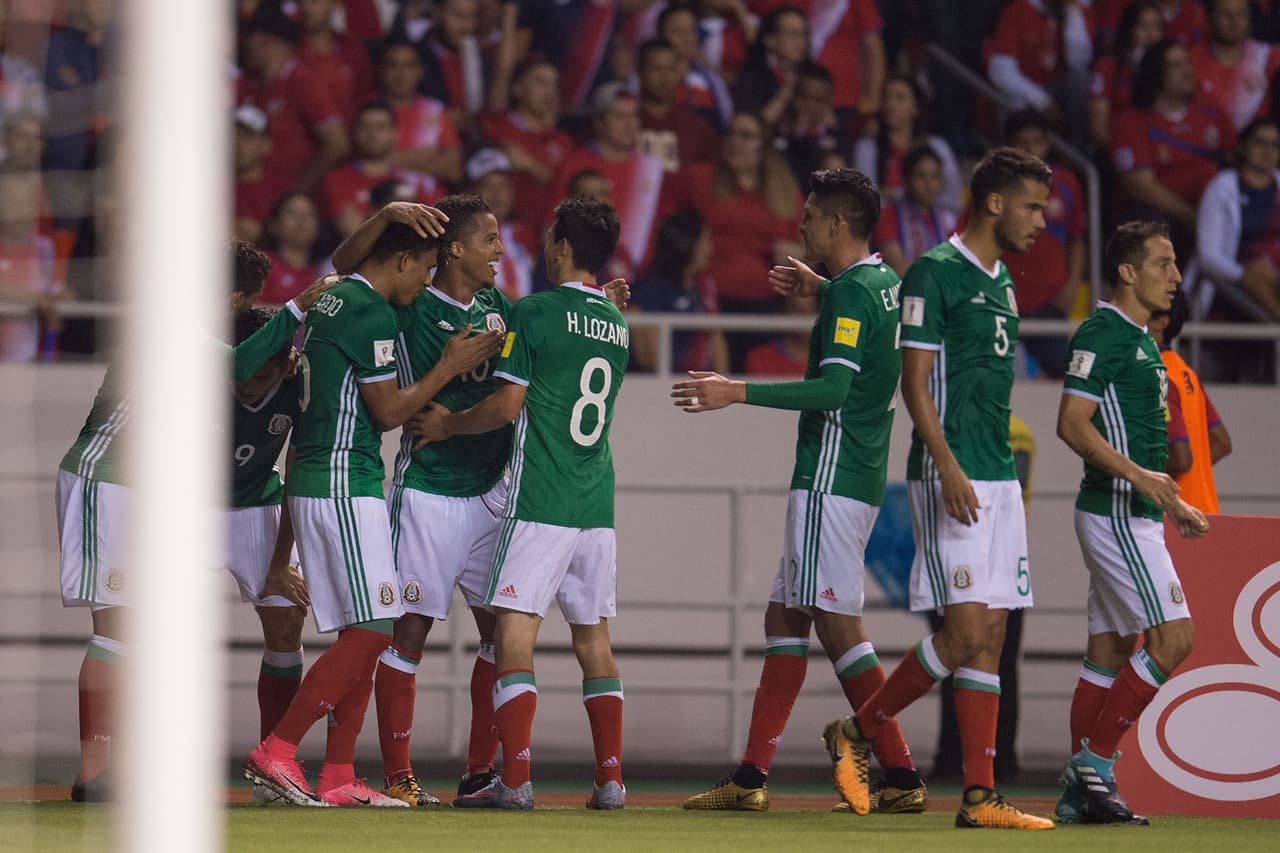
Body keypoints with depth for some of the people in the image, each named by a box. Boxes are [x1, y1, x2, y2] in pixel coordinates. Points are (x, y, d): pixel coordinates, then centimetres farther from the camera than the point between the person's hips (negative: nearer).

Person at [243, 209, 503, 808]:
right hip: (343, 484, -10)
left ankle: (338, 779, 7)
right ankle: (276, 752, -13)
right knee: (369, 631, -10)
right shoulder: (372, 313, -13)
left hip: (312, 479, 10)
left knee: (361, 636, 10)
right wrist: (451, 366, -2)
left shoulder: (329, 300, 15)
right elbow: (386, 412, -9)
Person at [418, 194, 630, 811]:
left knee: (515, 632, -7)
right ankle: (610, 778, 7)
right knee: (593, 638, 10)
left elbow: (508, 406, -10)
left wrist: (449, 424, 6)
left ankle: (515, 779, -14)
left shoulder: (535, 312, -7)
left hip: (539, 501, -7)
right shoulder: (616, 325, 13)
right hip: (596, 504, 7)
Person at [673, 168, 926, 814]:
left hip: (832, 476, -10)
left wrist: (737, 392, -23)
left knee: (838, 625, -10)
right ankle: (751, 778, 10)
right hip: (859, 476, 10)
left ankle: (900, 776, -11)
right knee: (783, 616, 11)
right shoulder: (886, 284, 14)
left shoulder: (850, 293, -14)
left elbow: (833, 388, -23)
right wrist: (818, 292, 42)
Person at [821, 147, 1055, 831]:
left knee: (990, 637, 3)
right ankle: (857, 734, 3)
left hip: (998, 480, 8)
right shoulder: (935, 274, -8)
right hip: (951, 478, -8)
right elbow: (915, 381, -12)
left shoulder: (1000, 282, 18)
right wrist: (948, 469, -20)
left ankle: (979, 796, 1)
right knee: (967, 632, -14)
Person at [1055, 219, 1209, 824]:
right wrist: (1139, 476, -27)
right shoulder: (1102, 333, -12)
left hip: (1135, 513, 10)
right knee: (1172, 638, -13)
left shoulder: (1139, 339, 18)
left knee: (1111, 651, 8)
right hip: (1115, 514, -10)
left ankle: (1080, 792, 9)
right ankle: (1094, 764, -9)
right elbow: (1073, 424, -20)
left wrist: (1172, 505, 24)